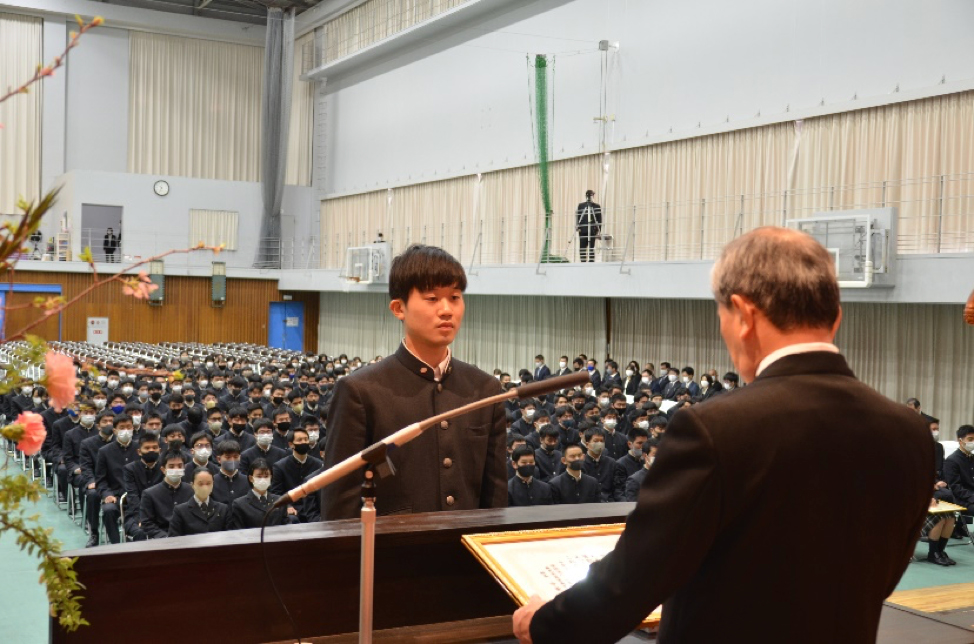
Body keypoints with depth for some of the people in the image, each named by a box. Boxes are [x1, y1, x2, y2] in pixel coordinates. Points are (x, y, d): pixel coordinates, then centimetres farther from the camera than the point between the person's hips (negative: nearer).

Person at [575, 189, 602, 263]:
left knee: (591, 248, -2)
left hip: (592, 231, -2)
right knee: (582, 249, -2)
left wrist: (598, 230, -4)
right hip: (583, 230, 2)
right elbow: (577, 217, 8)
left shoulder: (597, 206, 5)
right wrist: (577, 227, -5)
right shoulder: (581, 206, 9)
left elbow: (599, 220, 4)